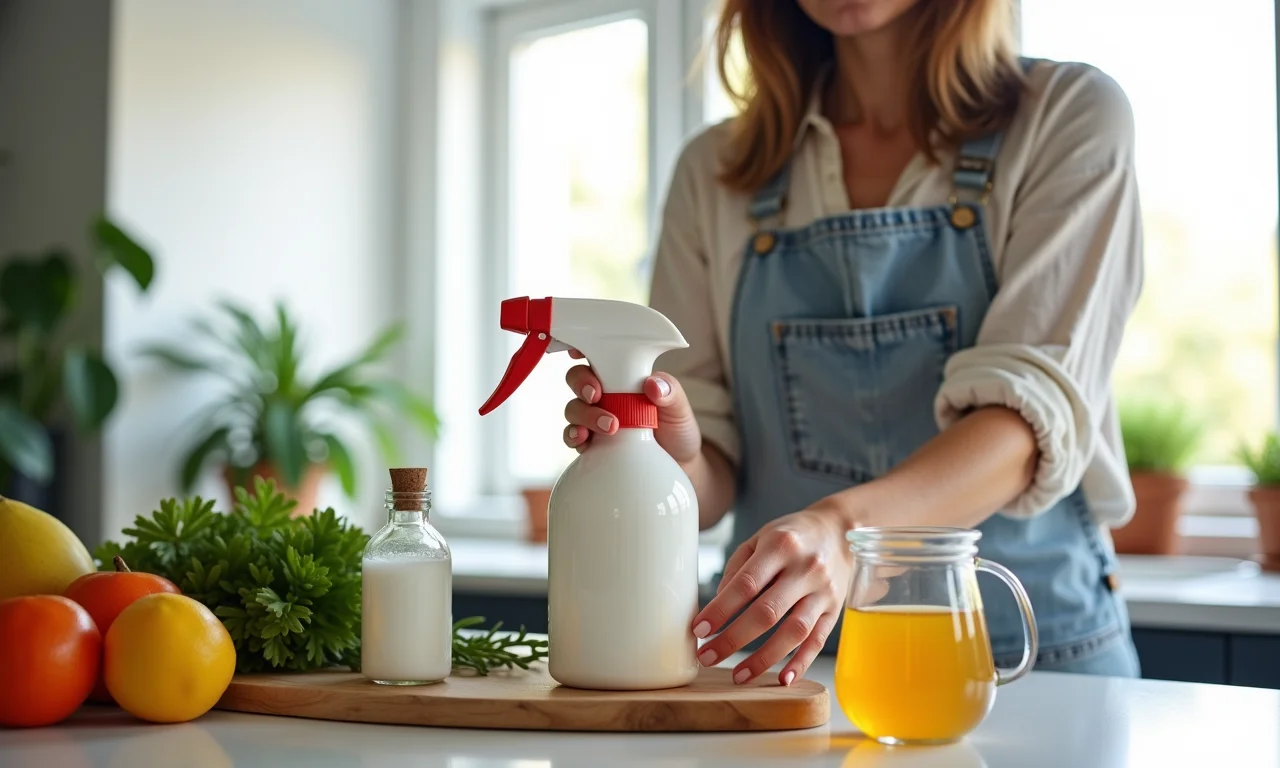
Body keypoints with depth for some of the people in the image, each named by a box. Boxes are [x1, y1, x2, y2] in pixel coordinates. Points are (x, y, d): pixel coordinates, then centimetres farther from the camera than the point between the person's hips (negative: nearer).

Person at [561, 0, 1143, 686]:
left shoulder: (1068, 118, 2)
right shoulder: (714, 172, 10)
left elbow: (1035, 405, -13)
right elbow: (711, 478, 7)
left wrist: (846, 527, -31)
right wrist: (672, 461, -17)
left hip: (1030, 640, -2)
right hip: (788, 658, 2)